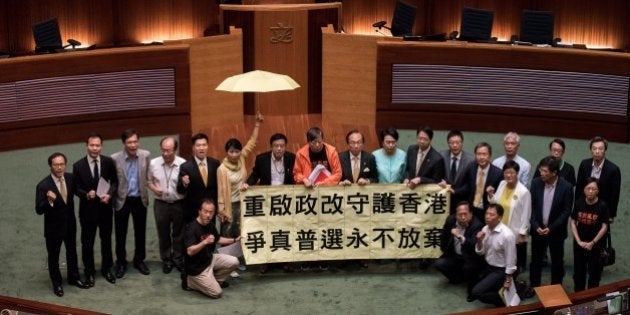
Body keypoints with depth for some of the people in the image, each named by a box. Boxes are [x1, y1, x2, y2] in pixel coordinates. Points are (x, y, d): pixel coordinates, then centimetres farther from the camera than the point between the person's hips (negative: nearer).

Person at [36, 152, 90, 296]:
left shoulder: (70, 178, -9)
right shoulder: (43, 185, -24)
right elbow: (39, 210, -25)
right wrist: (49, 200, -42)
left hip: (70, 223, 4)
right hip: (53, 226, -4)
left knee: (72, 252, 21)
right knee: (53, 255, 13)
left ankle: (74, 278, 41)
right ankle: (56, 283, 31)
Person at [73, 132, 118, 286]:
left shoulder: (108, 162, -5)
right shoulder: (78, 165, -10)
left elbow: (115, 181, 2)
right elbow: (76, 188, -6)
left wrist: (109, 194, -16)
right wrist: (86, 194, -26)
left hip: (105, 207, 2)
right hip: (87, 209, -2)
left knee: (106, 240, 15)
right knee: (87, 243, 9)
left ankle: (106, 269, 32)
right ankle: (89, 272, 24)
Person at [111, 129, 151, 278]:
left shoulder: (146, 155, -6)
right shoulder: (115, 158, -13)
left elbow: (149, 176, 3)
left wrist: (152, 187, -8)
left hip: (140, 200, 2)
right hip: (122, 200, -2)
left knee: (140, 232, 13)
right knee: (120, 234, 9)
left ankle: (139, 260, 30)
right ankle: (121, 262, 24)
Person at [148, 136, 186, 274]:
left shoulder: (183, 164, -13)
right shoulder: (153, 163, -6)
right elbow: (149, 181, 7)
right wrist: (154, 188, -12)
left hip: (179, 204, -2)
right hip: (160, 204, 2)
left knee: (179, 233, 12)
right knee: (163, 234, 13)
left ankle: (178, 259, 28)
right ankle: (166, 260, 28)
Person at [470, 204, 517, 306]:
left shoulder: (507, 235, -26)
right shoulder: (485, 229, -4)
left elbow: (510, 260, -19)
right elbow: (480, 252, 3)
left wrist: (508, 280, -13)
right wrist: (479, 241, -17)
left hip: (500, 271, -8)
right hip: (488, 267, 8)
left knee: (477, 292, -18)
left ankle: (503, 301, 2)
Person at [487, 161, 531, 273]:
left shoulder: (523, 192, -17)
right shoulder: (502, 184, 2)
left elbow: (526, 214, -14)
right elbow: (496, 202, 14)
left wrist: (522, 233, -13)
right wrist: (490, 195, -5)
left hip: (516, 234, -6)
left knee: (515, 262, 7)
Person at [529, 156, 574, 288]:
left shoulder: (566, 187, -16)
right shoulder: (536, 182, -8)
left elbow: (566, 211, -12)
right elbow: (531, 206, -2)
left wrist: (551, 228, -17)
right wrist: (536, 226, -11)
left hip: (556, 232, -2)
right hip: (537, 229, 2)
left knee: (557, 262, 12)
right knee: (536, 260, 14)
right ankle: (534, 286, 29)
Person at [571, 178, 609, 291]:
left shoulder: (602, 205, -15)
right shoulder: (579, 203, -8)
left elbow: (604, 227, -11)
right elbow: (573, 223, -2)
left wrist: (593, 243, -14)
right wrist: (579, 241, -10)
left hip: (596, 244, -2)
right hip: (579, 243, 2)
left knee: (594, 272, 8)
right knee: (578, 271, 14)